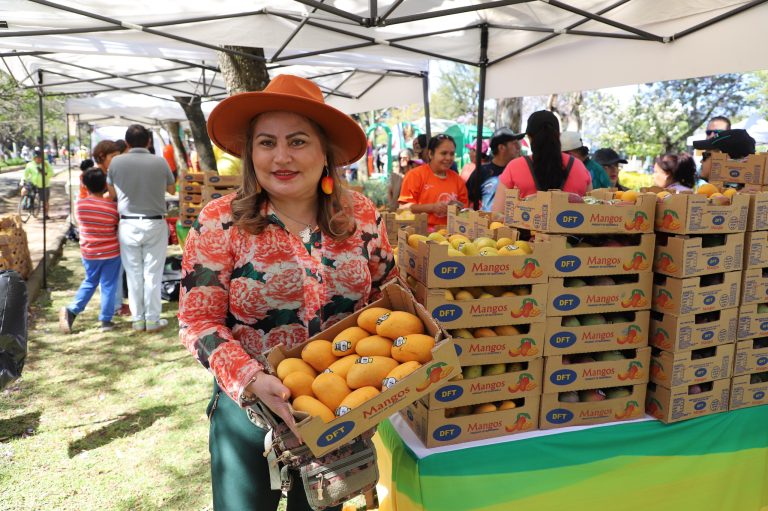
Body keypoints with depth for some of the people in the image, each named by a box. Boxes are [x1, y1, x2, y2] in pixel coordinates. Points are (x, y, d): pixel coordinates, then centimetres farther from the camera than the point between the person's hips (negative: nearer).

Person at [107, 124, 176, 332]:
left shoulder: (116, 162, -3)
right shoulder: (160, 162, -5)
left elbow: (112, 194, 8)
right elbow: (172, 190, 11)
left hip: (128, 224, 1)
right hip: (155, 223, -1)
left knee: (133, 273, 10)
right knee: (152, 274, 6)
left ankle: (138, 319, 18)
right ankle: (153, 320, 12)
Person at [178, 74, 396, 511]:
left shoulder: (361, 215, -6)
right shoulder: (219, 223, -13)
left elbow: (387, 296, 5)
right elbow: (199, 321, -12)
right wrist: (249, 379, -27)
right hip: (250, 409, -2)